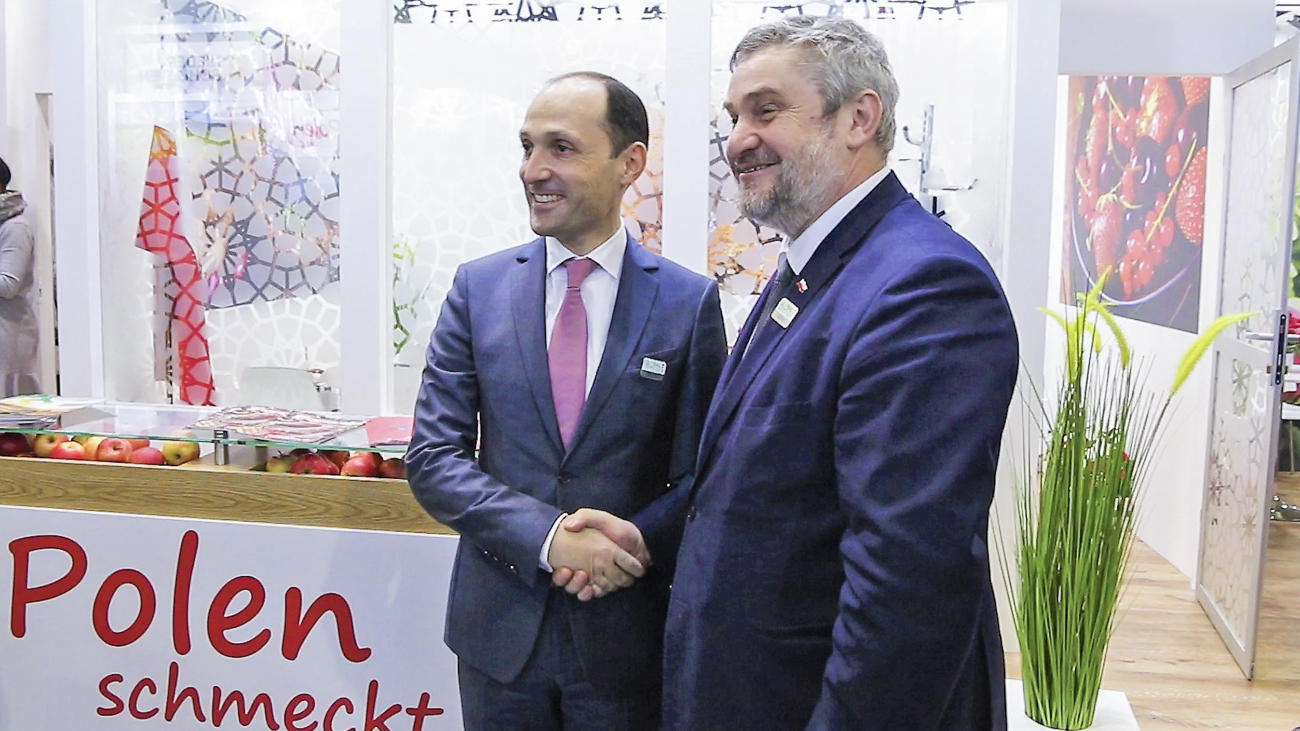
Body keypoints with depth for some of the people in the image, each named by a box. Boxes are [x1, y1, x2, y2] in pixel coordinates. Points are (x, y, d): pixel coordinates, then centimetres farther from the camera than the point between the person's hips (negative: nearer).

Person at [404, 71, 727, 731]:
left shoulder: (689, 301, -6)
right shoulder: (479, 287, -1)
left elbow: (701, 473, -1)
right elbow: (432, 457, -5)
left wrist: (640, 548, -18)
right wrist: (548, 537, -18)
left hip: (625, 633, -1)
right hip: (499, 626, 2)